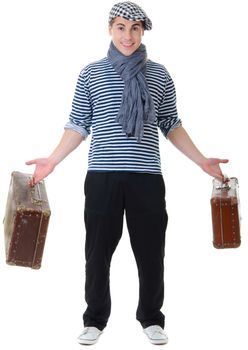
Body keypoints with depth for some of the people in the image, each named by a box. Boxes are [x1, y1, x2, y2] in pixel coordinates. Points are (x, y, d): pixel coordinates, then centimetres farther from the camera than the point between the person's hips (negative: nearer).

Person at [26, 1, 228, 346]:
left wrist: (202, 160, 7)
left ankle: (151, 318, 27)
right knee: (98, 252, 8)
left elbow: (171, 125, 11)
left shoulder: (159, 74, 8)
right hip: (102, 176, 0)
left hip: (146, 177, 1)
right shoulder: (90, 73, 6)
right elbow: (79, 125, 7)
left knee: (151, 253, 7)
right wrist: (52, 160, -2)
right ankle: (95, 319, 25)